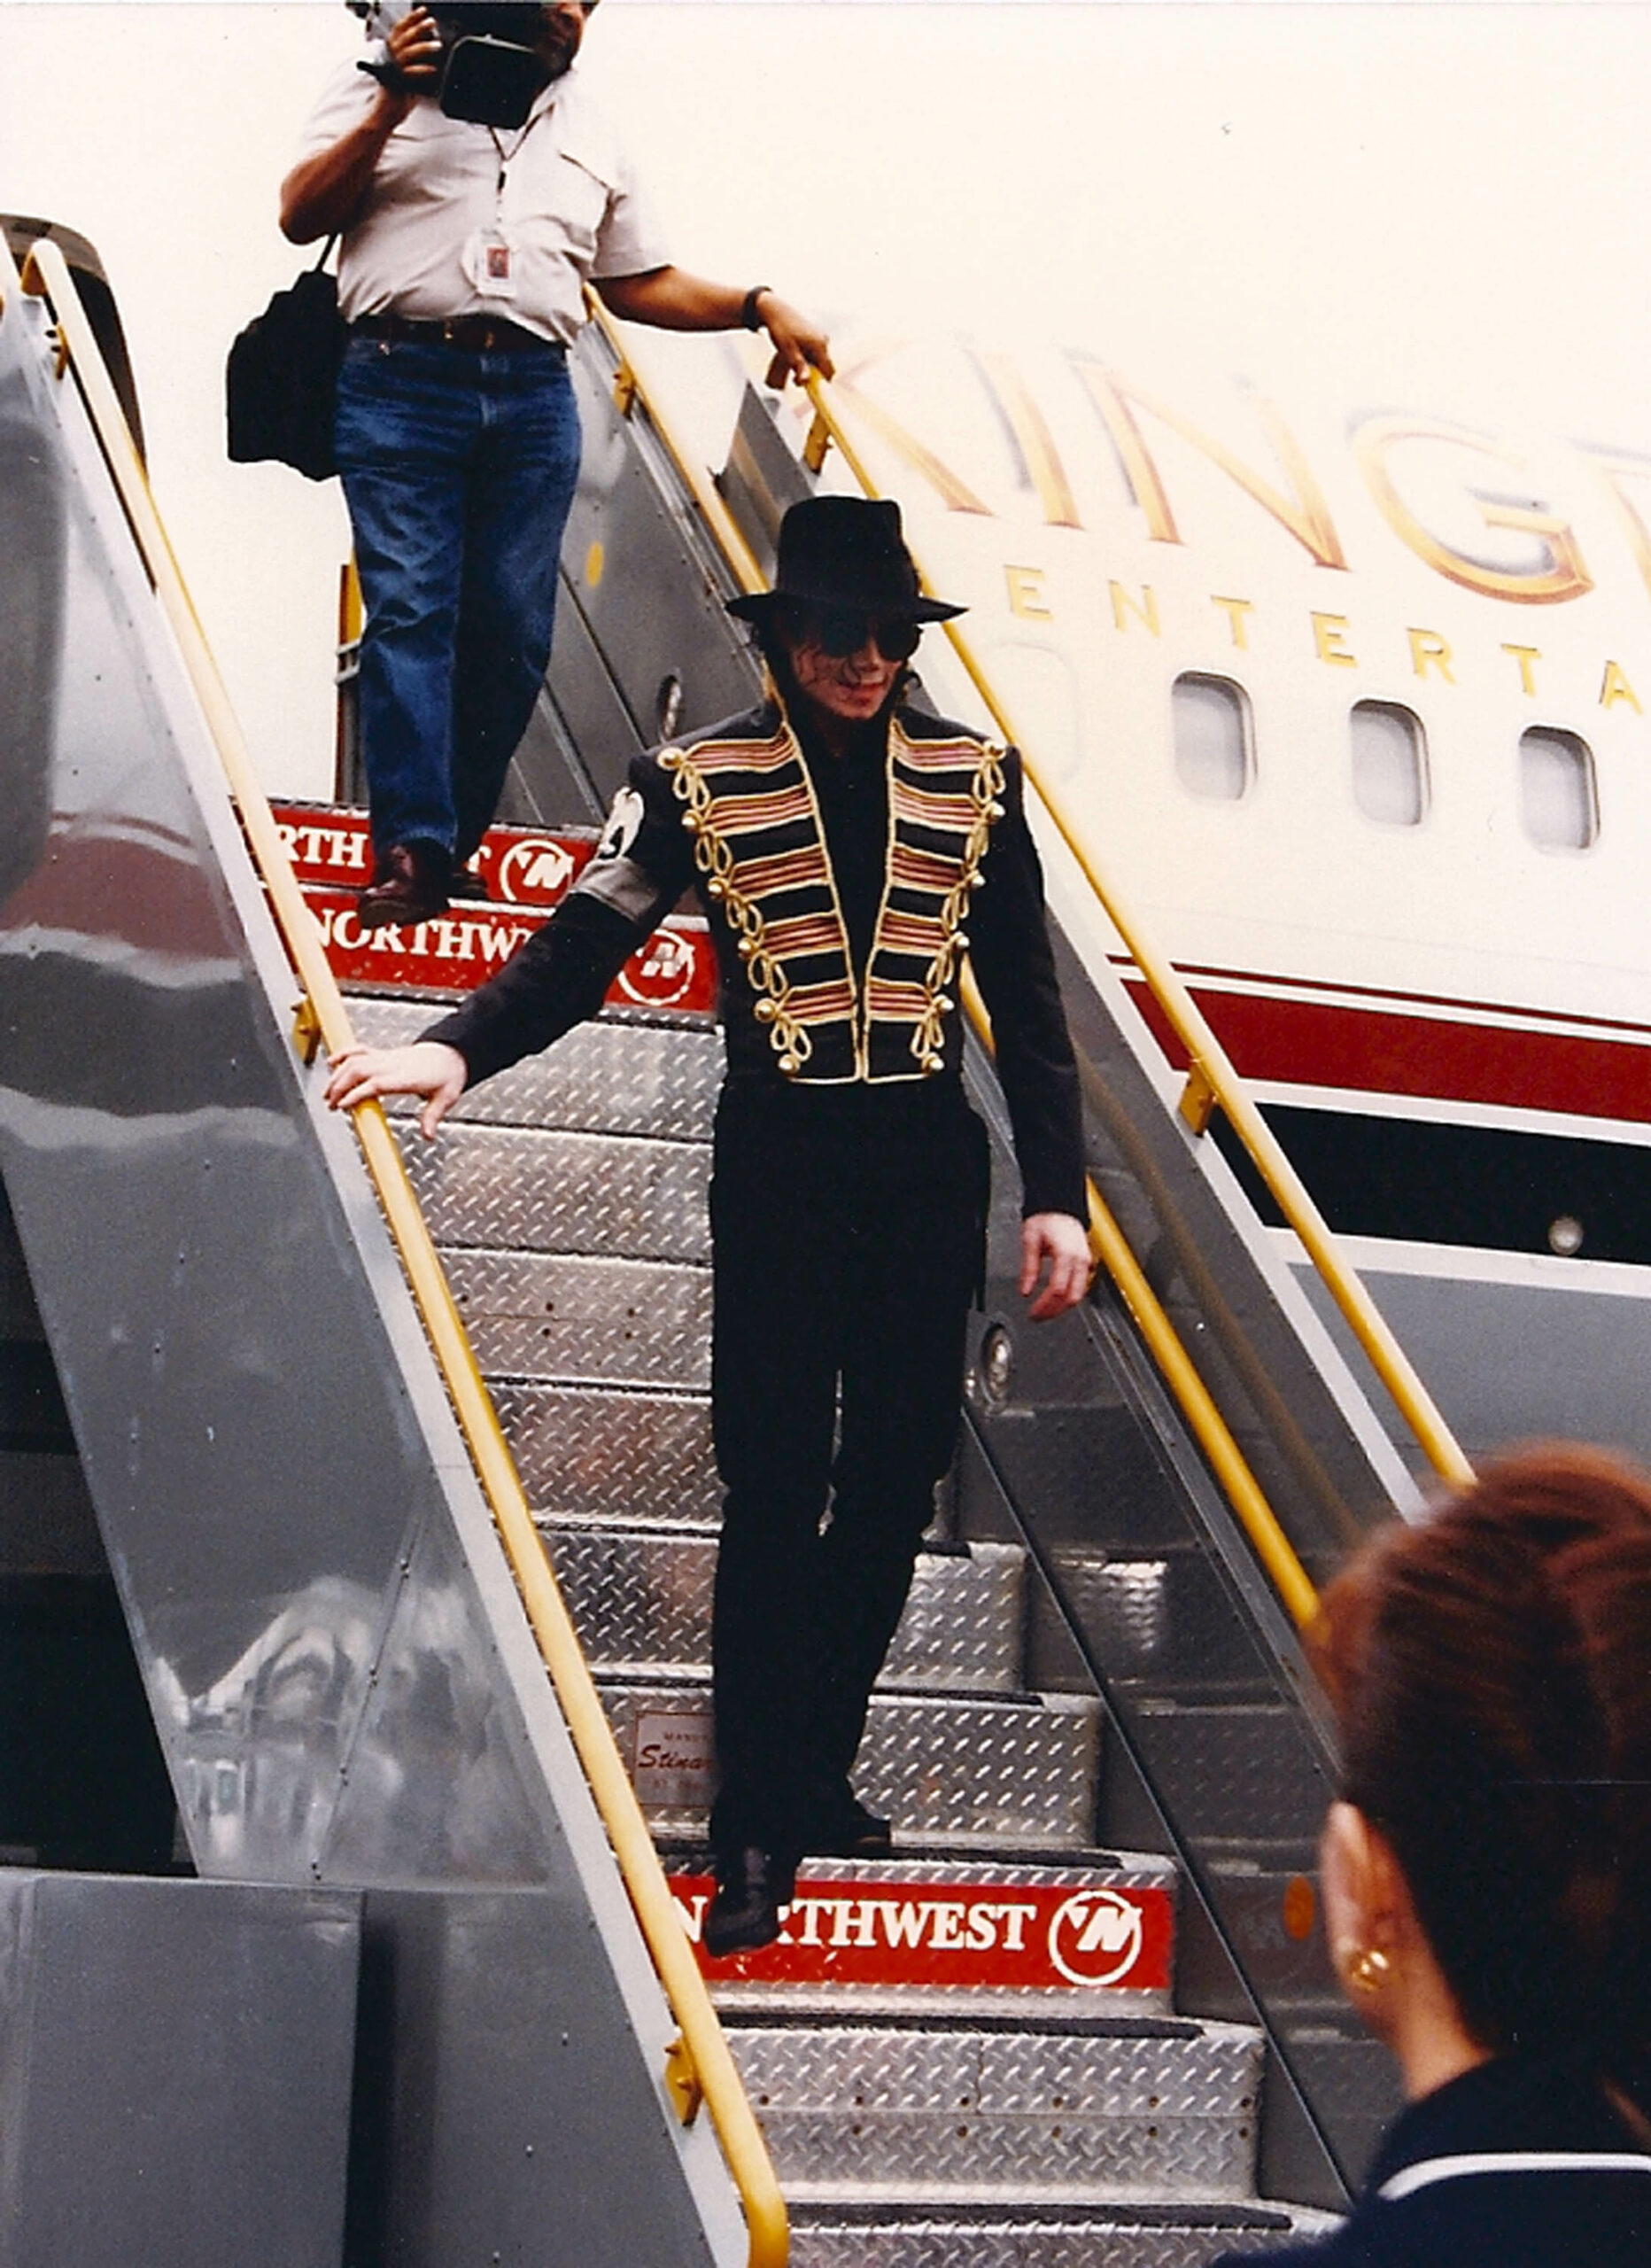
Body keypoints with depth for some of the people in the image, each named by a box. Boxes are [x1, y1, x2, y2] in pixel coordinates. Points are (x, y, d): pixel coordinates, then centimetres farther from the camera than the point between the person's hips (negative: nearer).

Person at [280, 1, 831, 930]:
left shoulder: (592, 133, 23)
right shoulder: (388, 82, 11)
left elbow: (639, 281, 26)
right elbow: (302, 217, 3)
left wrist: (758, 305, 13)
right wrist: (388, 111, -7)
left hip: (534, 398, 4)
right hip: (402, 381, -4)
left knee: (513, 630, -4)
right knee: (409, 610, -12)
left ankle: (454, 840, 4)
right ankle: (413, 848, -17)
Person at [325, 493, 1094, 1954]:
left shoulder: (973, 780, 7)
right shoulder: (702, 783, 0)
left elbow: (1028, 1002, 8)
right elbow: (588, 939, -10)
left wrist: (1056, 1193, 3)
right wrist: (459, 1047, -27)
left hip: (929, 1164, 3)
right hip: (780, 1164, -3)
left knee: (897, 1478, 6)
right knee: (775, 1489, -5)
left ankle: (815, 1772, 22)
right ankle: (759, 1829, 1)